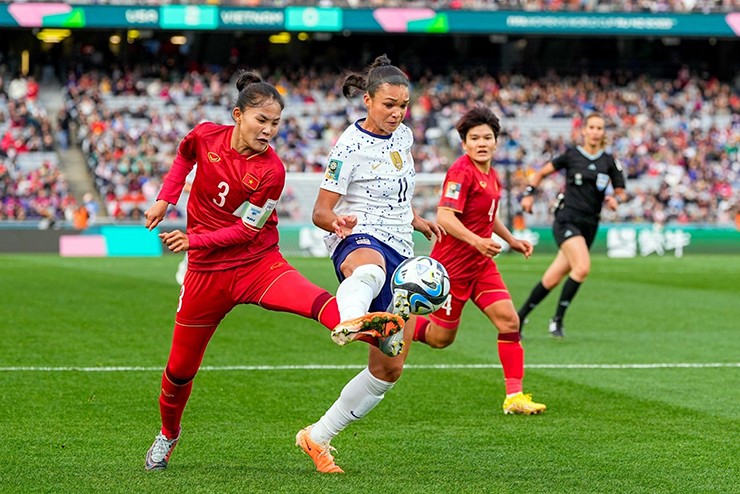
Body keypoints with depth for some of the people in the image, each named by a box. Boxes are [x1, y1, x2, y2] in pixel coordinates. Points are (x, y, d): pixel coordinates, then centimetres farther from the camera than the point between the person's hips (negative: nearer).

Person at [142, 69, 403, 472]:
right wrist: (165, 199, 8)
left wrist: (194, 240, -20)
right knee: (180, 368, 11)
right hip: (206, 273, 3)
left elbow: (245, 230, -12)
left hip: (258, 264, -3)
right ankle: (168, 435, 38)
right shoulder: (206, 137, -7)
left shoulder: (271, 170, -15)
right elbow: (183, 157, 18)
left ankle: (352, 325, -69)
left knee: (311, 298, -37)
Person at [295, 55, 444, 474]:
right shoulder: (351, 145, -8)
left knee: (389, 368, 4)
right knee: (369, 271, -48)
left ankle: (318, 437, 17)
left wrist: (417, 221, 17)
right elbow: (320, 211, -10)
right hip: (359, 242, -8)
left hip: (401, 251, 8)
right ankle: (349, 324, -86)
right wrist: (337, 222, -31)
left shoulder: (404, 136, 13)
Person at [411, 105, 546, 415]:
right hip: (451, 264, -8)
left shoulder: (491, 176, 10)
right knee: (441, 338, 2)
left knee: (509, 320, -8)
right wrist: (475, 240, -40)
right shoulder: (461, 172, -17)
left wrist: (511, 240, 28)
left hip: (481, 263, 8)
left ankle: (514, 396, -7)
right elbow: (445, 217, -28)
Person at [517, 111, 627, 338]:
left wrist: (616, 199, -11)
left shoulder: (610, 162, 7)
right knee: (582, 267, -25)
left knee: (553, 279, 4)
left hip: (590, 225, 4)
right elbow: (543, 172, 11)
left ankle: (520, 317, 19)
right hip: (567, 219, -4)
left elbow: (621, 192, 12)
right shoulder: (571, 155, 0)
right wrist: (529, 193, -1)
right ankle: (557, 319, -12)